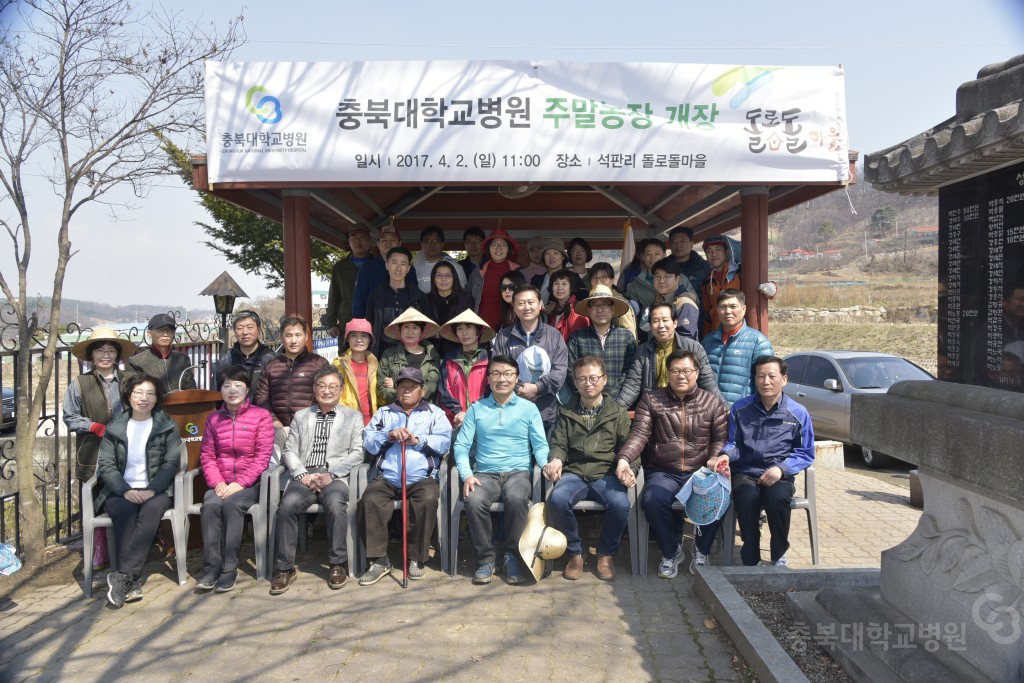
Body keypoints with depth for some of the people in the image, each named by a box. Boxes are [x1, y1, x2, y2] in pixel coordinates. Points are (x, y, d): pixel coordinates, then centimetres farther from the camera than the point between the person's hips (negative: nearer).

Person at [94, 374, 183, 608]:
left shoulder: (167, 426, 9)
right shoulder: (114, 428, 12)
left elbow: (172, 462, 0)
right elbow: (106, 466, 3)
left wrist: (151, 490, -15)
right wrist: (125, 491, -14)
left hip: (156, 490, -1)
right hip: (121, 491, 1)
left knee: (151, 509, -33)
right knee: (125, 511, -32)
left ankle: (123, 576, -34)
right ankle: (133, 582, -33)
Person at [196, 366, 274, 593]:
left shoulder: (261, 415, -1)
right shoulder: (213, 418, 12)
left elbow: (263, 455, -7)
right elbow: (207, 455, 8)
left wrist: (240, 483, -16)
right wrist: (217, 482, -9)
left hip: (249, 483, -3)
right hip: (221, 484, 3)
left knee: (231, 504, -31)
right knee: (210, 505, -27)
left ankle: (229, 568, -21)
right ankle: (211, 567, -19)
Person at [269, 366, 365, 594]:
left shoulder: (353, 417, 16)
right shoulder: (301, 416, 23)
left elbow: (357, 453, 4)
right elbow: (289, 450, 13)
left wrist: (331, 474, -10)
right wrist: (302, 475, -7)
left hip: (335, 477, -2)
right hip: (304, 476, 2)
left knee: (335, 503, -34)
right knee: (288, 504, -30)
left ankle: (337, 564, -17)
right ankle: (285, 567, -16)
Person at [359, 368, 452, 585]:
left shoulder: (435, 413, 17)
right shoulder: (383, 412, 22)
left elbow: (444, 442, 1)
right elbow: (368, 442, 9)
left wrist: (418, 440, -12)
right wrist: (388, 435, -9)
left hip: (422, 478, -1)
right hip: (386, 478, 2)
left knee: (428, 500, -33)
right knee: (370, 501, -28)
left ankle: (417, 559, -16)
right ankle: (379, 561, -16)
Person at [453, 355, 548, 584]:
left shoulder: (528, 408, 11)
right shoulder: (476, 409, 12)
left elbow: (540, 445, 5)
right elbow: (461, 445, 5)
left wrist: (547, 464, -17)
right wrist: (467, 475, -11)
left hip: (518, 472, -1)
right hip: (485, 473, 1)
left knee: (517, 497, -35)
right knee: (474, 500, -32)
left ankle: (512, 555, -13)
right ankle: (486, 558, -12)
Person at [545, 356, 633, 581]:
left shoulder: (618, 413, 14)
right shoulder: (566, 413, 17)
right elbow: (559, 444, 11)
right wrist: (556, 460, -12)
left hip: (606, 474, 0)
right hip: (574, 473, 1)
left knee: (620, 504, -32)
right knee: (557, 499, -32)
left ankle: (606, 553, -2)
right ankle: (575, 552, -7)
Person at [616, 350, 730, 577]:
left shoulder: (714, 402, 11)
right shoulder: (650, 400, 8)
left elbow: (721, 438, 4)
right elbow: (639, 434, -3)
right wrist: (624, 458, -21)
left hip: (700, 473, 1)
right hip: (663, 472, 0)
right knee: (653, 499, -33)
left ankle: (702, 550, 0)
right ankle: (671, 551, -2)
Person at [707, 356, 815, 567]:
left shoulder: (798, 413, 3)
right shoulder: (740, 408, 6)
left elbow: (806, 454, 5)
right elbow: (732, 444, 12)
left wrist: (781, 468, -12)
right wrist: (725, 455, -12)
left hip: (780, 476, 0)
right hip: (745, 473, 1)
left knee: (777, 498, -35)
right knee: (747, 497, -34)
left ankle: (779, 557, -9)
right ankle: (750, 561, -16)